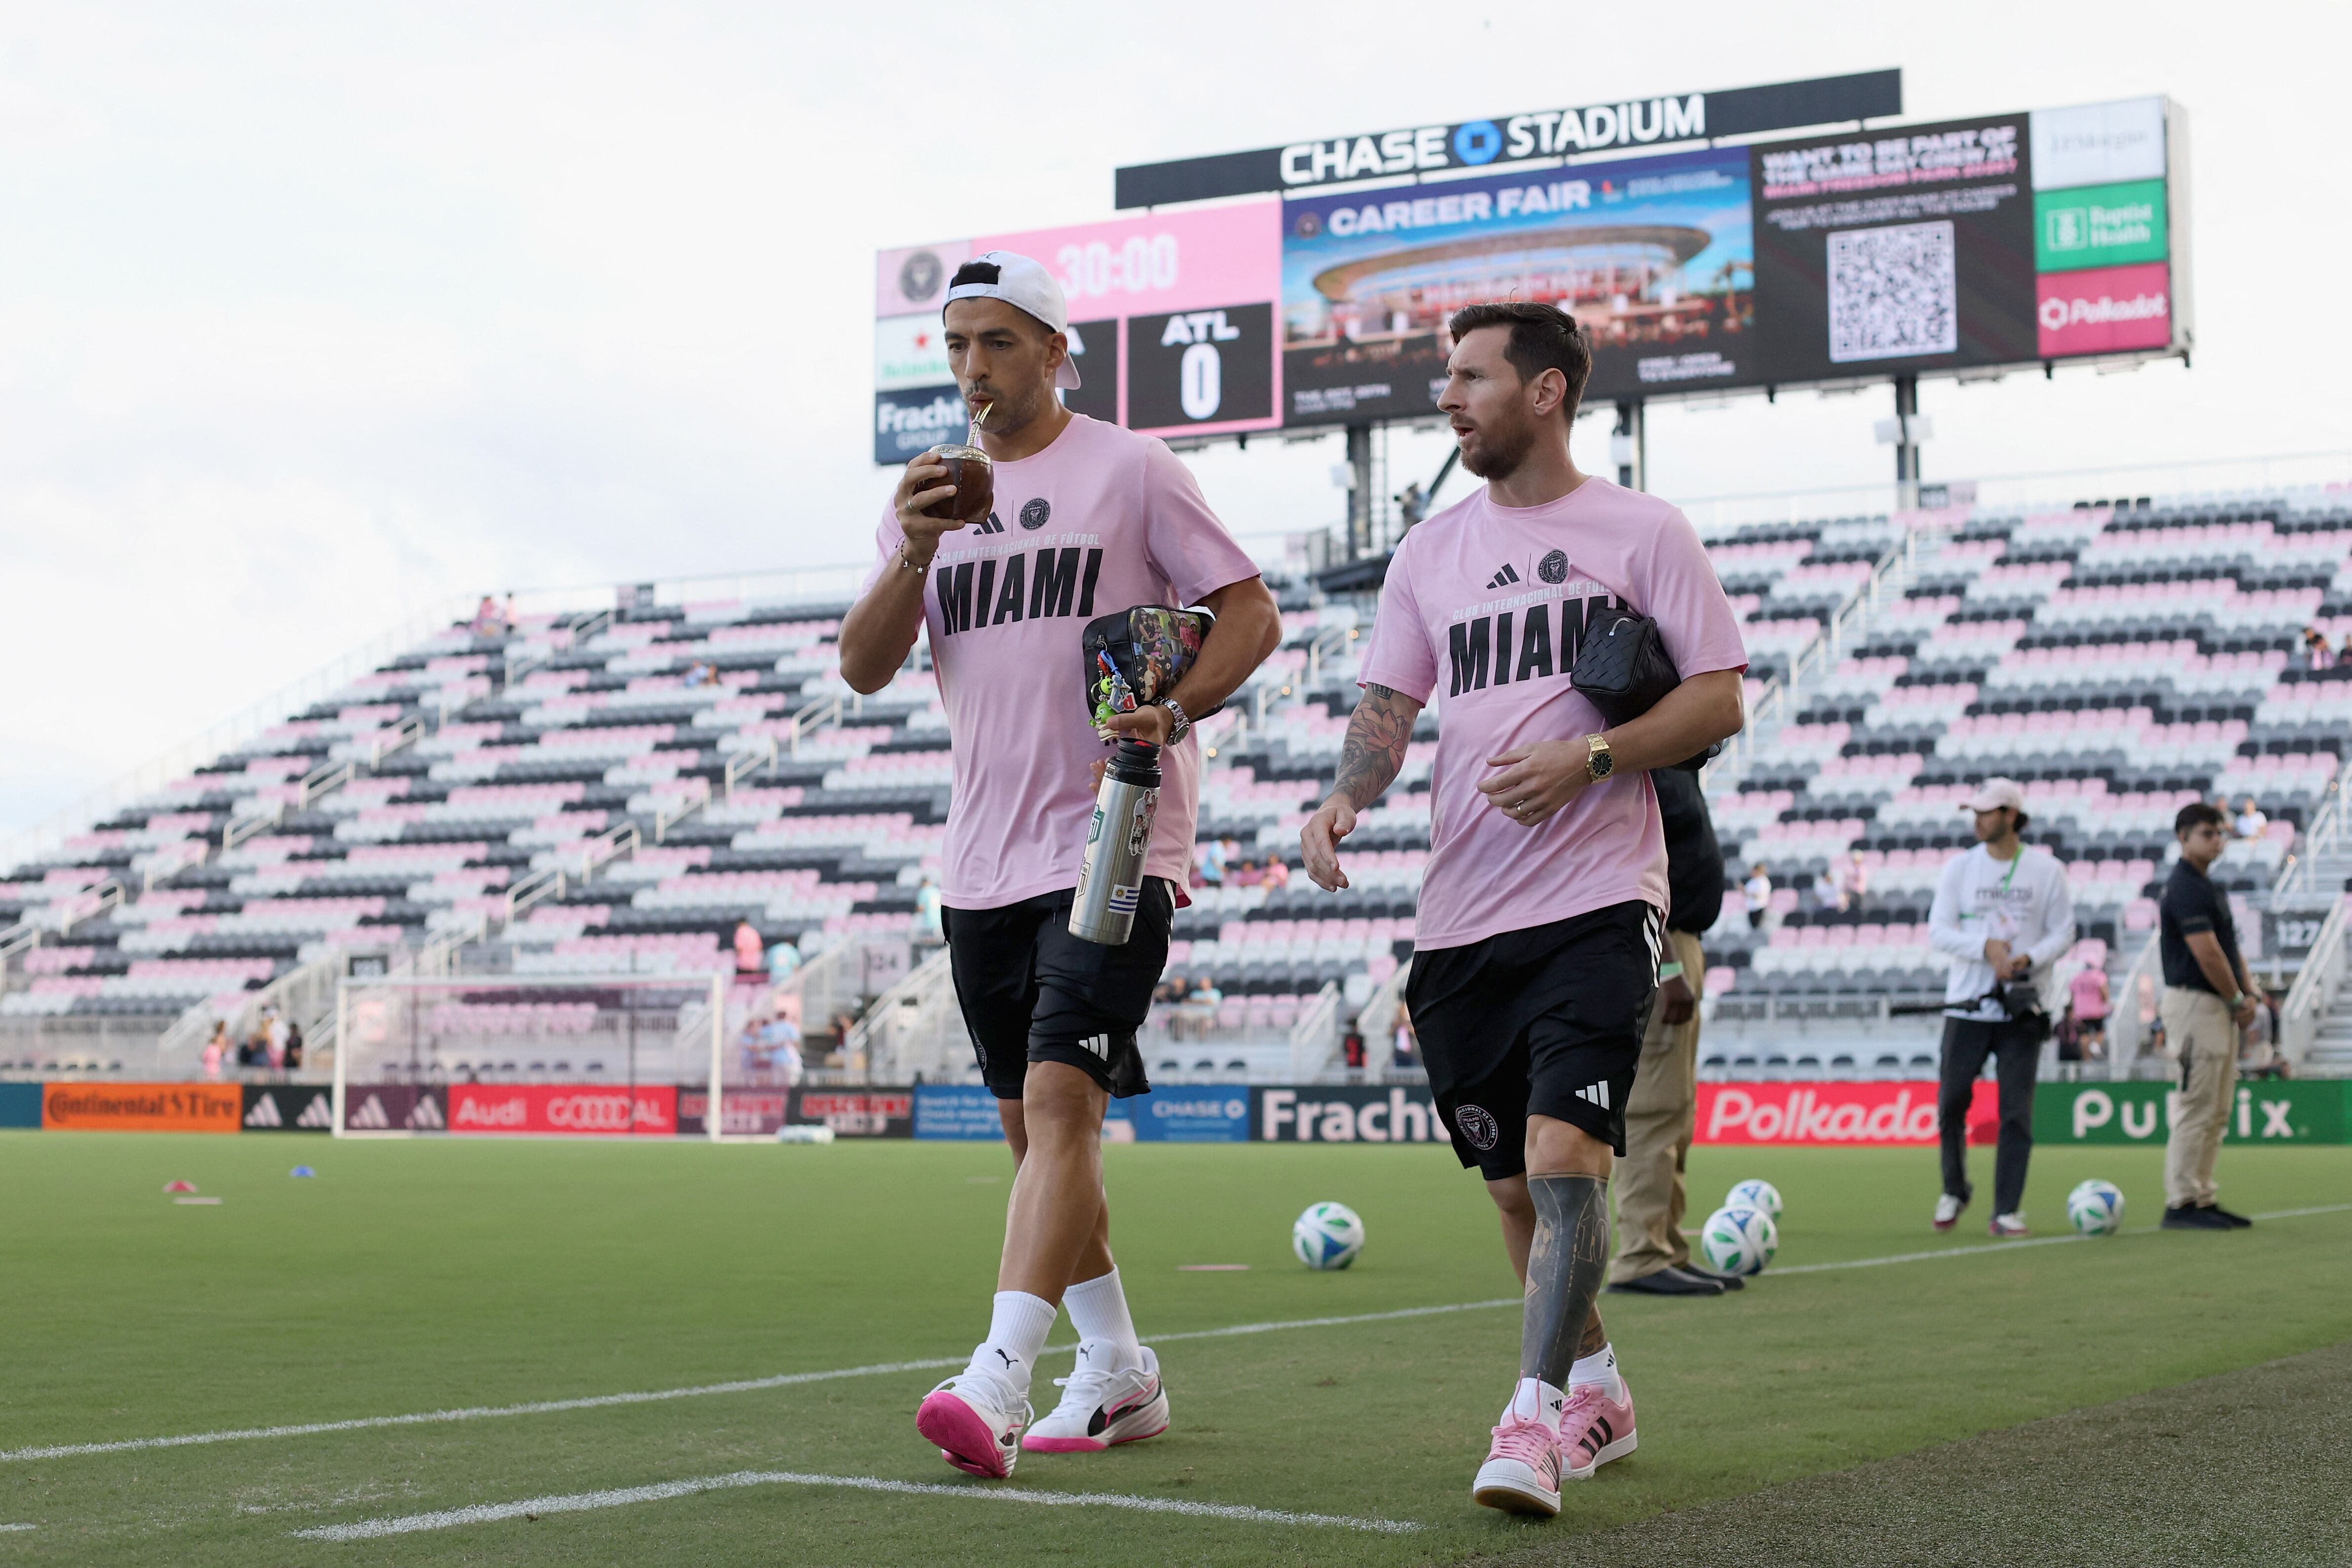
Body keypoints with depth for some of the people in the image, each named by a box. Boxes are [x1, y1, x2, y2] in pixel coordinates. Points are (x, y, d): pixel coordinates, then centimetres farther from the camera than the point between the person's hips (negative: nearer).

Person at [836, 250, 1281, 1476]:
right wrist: (916, 554, -12)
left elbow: (1250, 615, -1)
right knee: (1031, 1127, 11)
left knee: (1060, 1101, -18)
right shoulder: (932, 495, 13)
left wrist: (1173, 710, -18)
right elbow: (862, 669, 5)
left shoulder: (1130, 469, -1)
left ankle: (998, 1381, -25)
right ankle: (1118, 1374, 24)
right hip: (982, 860, 6)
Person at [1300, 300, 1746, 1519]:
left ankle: (1533, 1417, -13)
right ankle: (1595, 1390, 29)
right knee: (1514, 1182, 11)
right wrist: (1343, 801, -9)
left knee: (1563, 1155, -18)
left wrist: (1586, 757, -16)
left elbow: (1719, 697, -2)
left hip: (1598, 898, -5)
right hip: (1460, 914, 5)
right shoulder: (1431, 550, 15)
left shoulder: (1642, 533, 1)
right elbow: (1389, 705, 11)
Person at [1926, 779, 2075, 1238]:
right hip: (1966, 1006, 1)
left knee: (2016, 1110, -3)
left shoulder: (2047, 870, 2)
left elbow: (2063, 932, 2)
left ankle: (2007, 1210, 3)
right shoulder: (1959, 867, 4)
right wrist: (1987, 947, -17)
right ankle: (1955, 1191, 23)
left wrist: (2028, 959, -16)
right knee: (1951, 1102, 0)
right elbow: (1938, 931, -2)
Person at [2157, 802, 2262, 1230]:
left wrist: (2250, 993, 2)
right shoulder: (2184, 887, -14)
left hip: (2221, 1008, 10)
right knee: (2197, 1109, -10)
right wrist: (2238, 1000, -8)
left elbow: (2231, 949, 18)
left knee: (2217, 1113, 11)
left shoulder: (2209, 887, 18)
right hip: (2194, 1002, -10)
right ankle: (2182, 1203, -7)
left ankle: (2203, 1199, 16)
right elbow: (2208, 956, -20)